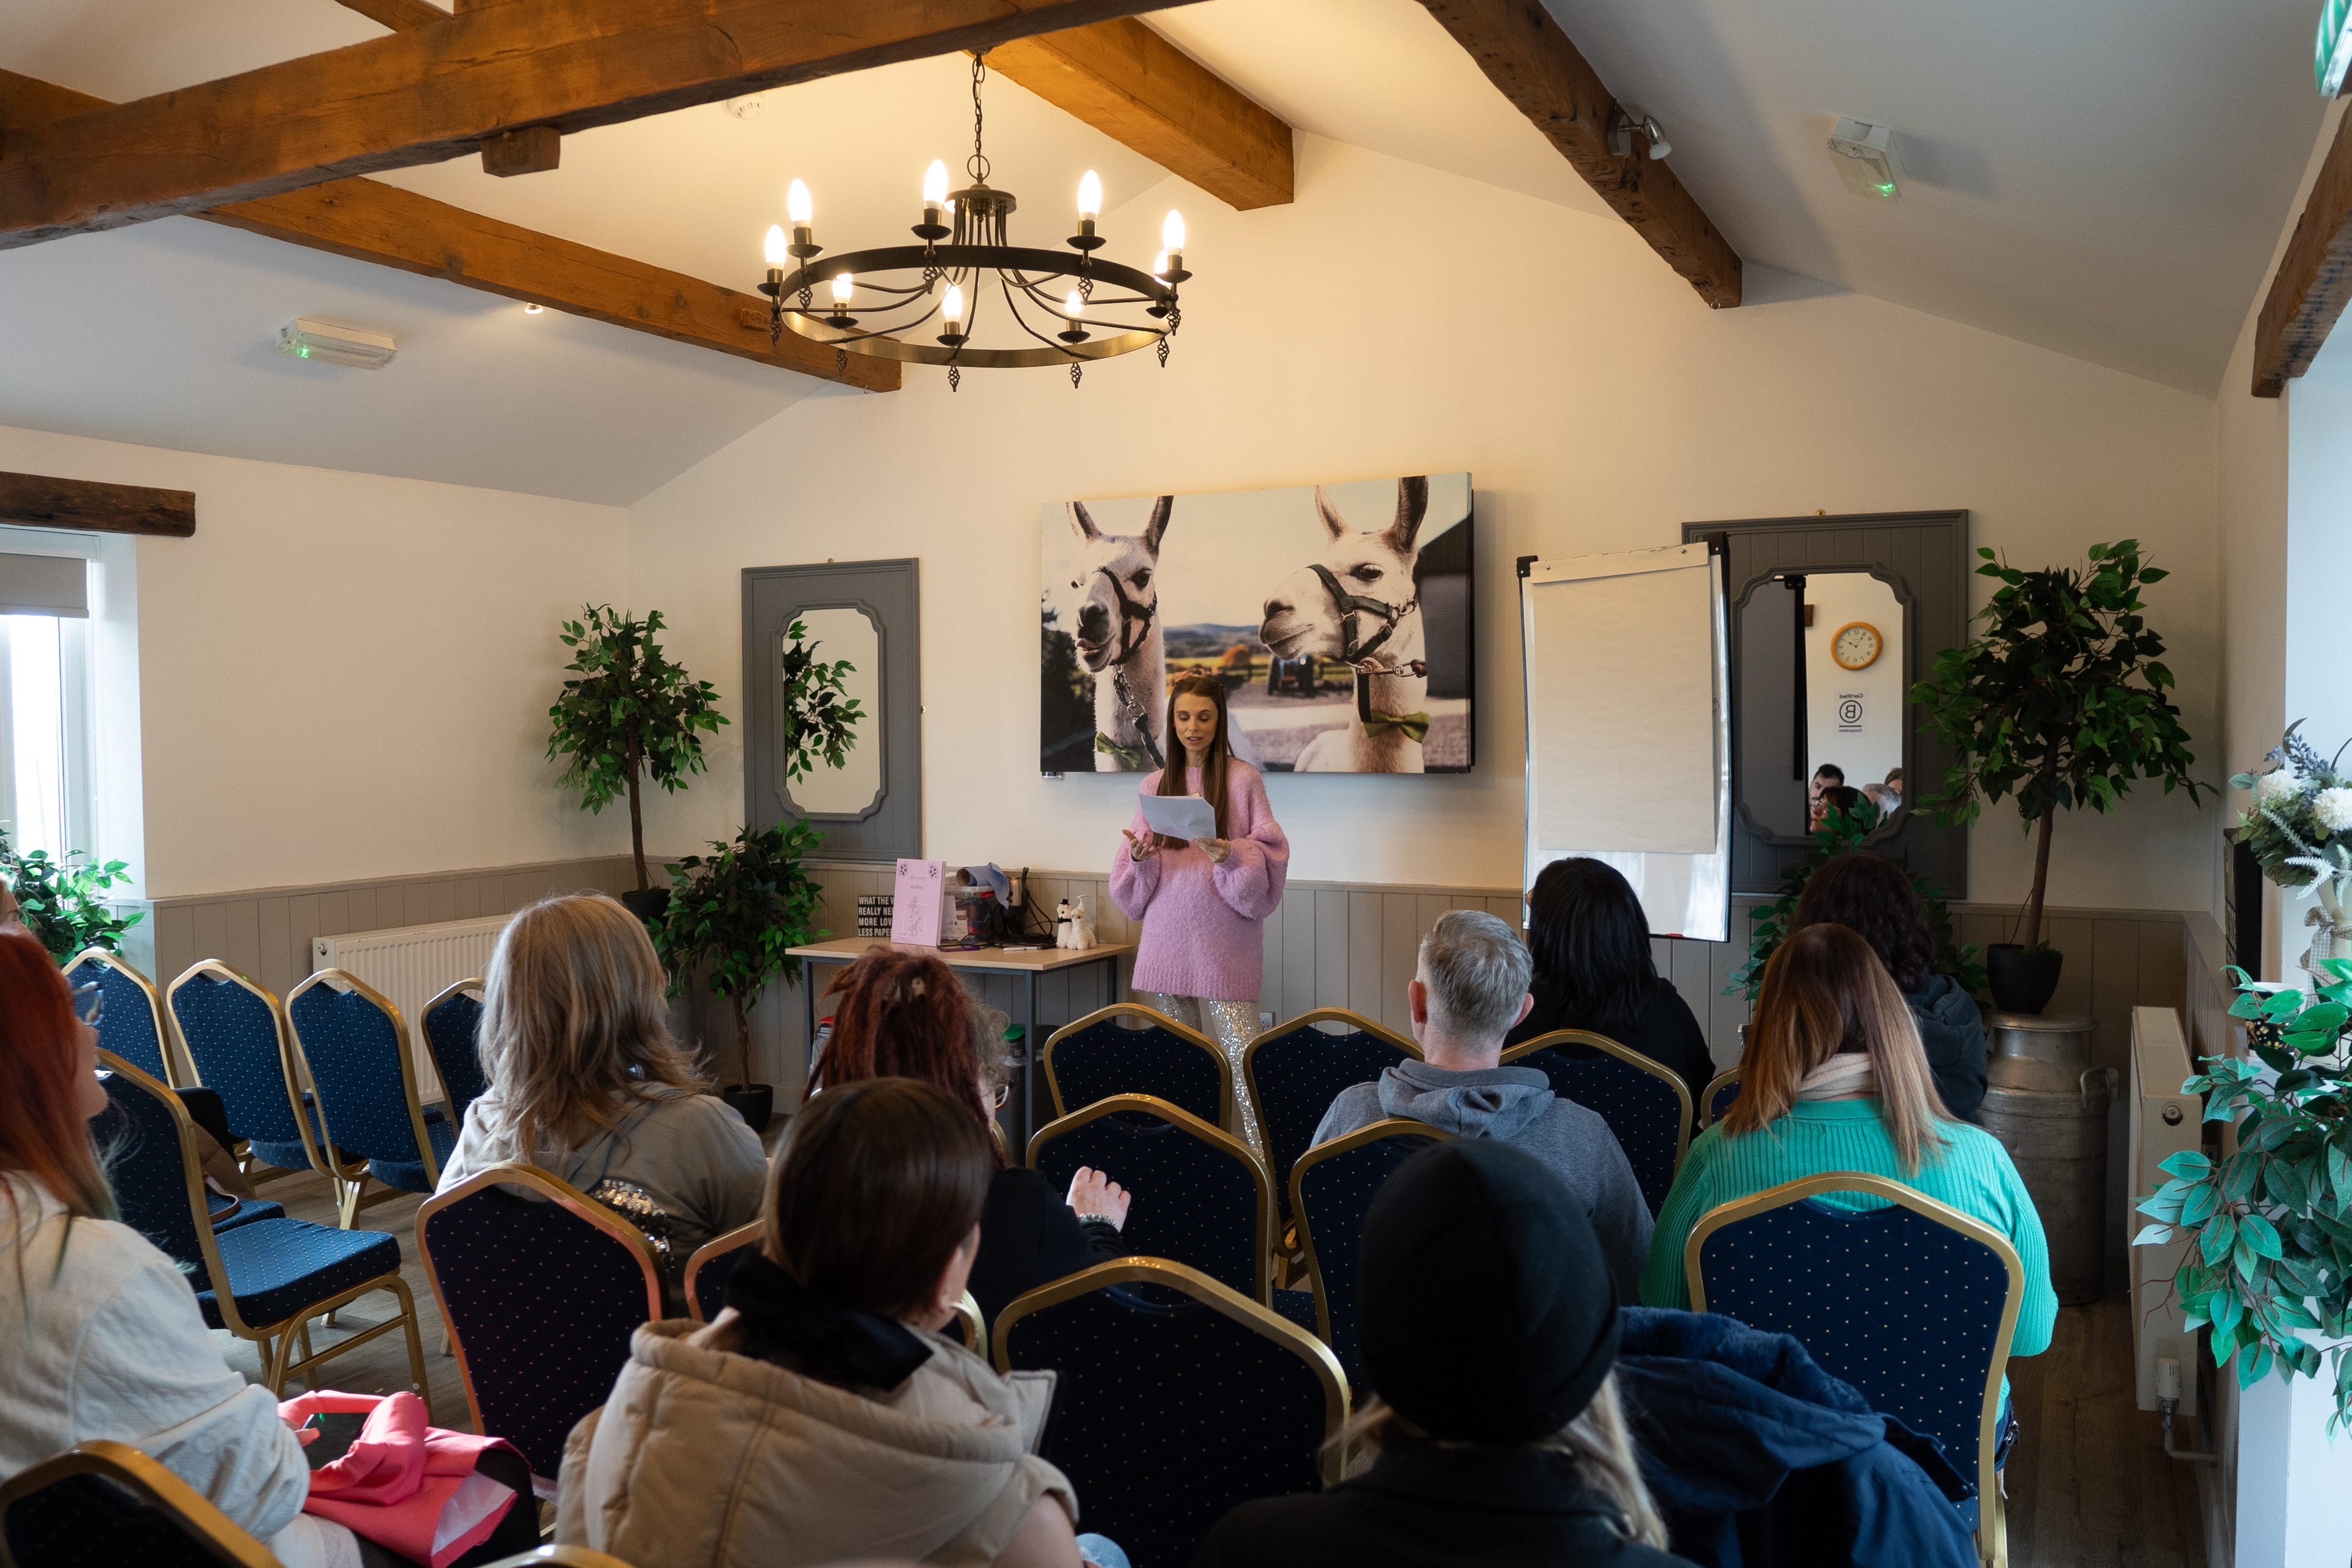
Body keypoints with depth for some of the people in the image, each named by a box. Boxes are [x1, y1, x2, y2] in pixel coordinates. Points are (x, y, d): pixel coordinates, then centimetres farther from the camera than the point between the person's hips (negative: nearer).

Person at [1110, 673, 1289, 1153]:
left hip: (1224, 939, -4)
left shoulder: (1242, 779, 0)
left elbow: (1268, 854, -4)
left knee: (1242, 1060, -11)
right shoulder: (1153, 785, 12)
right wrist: (1139, 858, -8)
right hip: (1167, 938, 4)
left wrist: (1231, 855, -22)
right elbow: (1135, 880, 14)